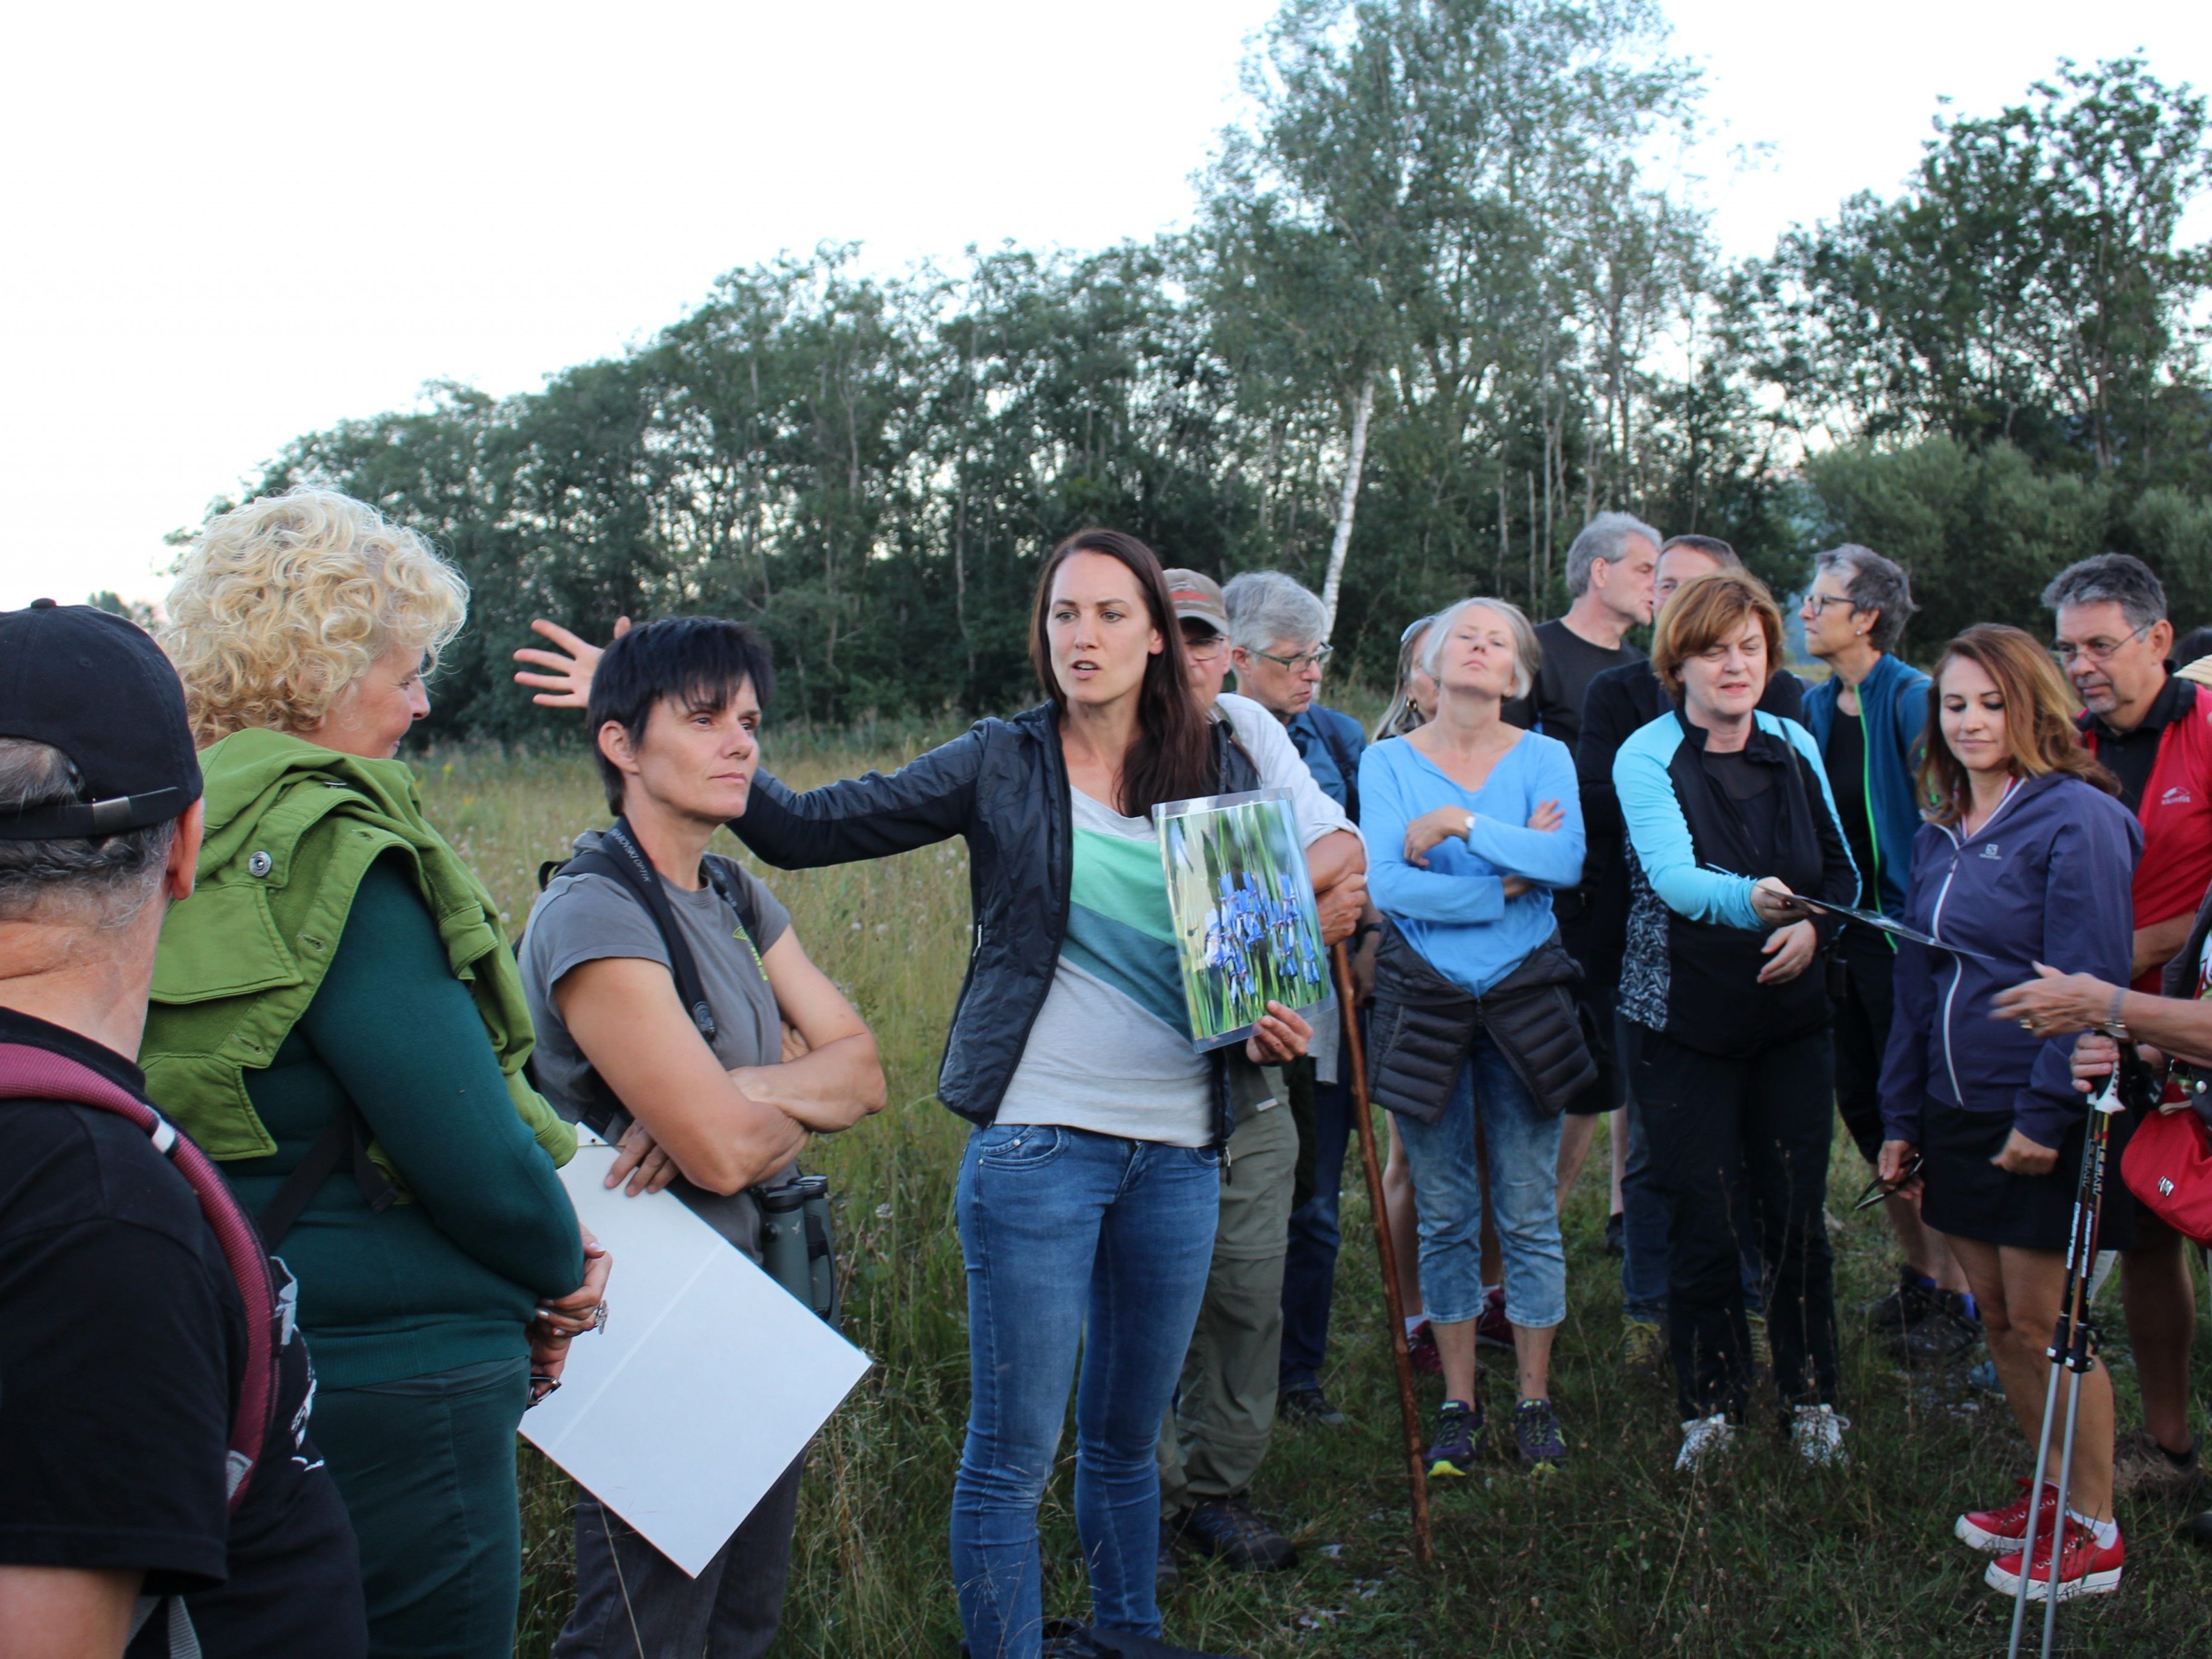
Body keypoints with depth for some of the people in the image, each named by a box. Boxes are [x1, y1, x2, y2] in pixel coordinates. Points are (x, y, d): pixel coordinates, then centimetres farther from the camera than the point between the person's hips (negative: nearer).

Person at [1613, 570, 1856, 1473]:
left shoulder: (1795, 747, 5)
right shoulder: (1646, 757, -10)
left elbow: (1840, 868, 12)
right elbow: (1673, 877, -26)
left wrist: (1813, 923, -10)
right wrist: (1751, 899, -46)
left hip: (1790, 1015, 4)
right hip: (1684, 1017, -3)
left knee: (1796, 1214, 7)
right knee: (1702, 1224, 2)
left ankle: (1811, 1395, 25)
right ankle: (1709, 1404, 20)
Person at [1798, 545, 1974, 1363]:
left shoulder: (1913, 702, -13)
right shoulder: (1816, 706, 9)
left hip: (1899, 935, -7)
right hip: (1837, 935, 7)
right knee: (1862, 1108, 12)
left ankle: (1958, 1295, 13)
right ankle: (1918, 1273, 28)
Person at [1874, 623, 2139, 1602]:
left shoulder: (2075, 820, -11)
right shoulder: (1939, 836, 12)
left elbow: (2090, 983, -16)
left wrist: (2046, 1114, -19)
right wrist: (1901, 1117, 15)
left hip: (2041, 1119, -7)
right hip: (1958, 1115, 7)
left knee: (2041, 1322, -1)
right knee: (1996, 1317, 13)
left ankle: (2093, 1532, 13)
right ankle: (2054, 1492, 30)